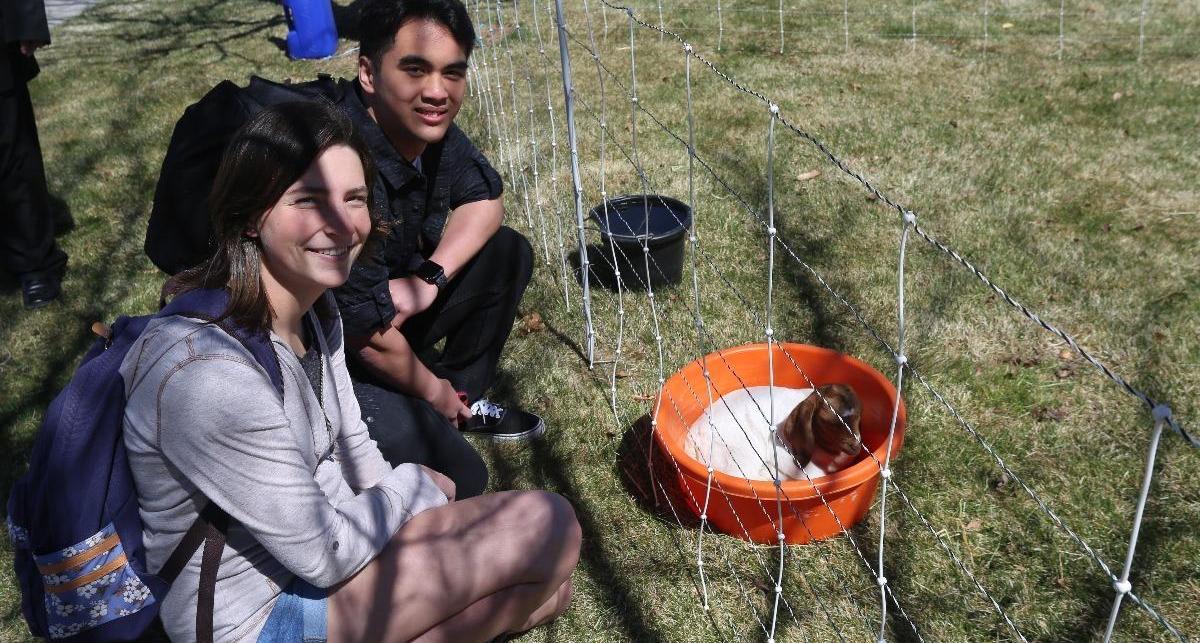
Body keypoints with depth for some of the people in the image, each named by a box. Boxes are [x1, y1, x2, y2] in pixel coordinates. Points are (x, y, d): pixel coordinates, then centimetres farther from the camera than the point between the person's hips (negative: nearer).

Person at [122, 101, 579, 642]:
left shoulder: (314, 307, -3)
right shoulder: (207, 372, -32)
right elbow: (327, 557, -23)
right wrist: (414, 484, -7)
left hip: (314, 532, 8)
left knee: (547, 593, 7)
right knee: (549, 524, -13)